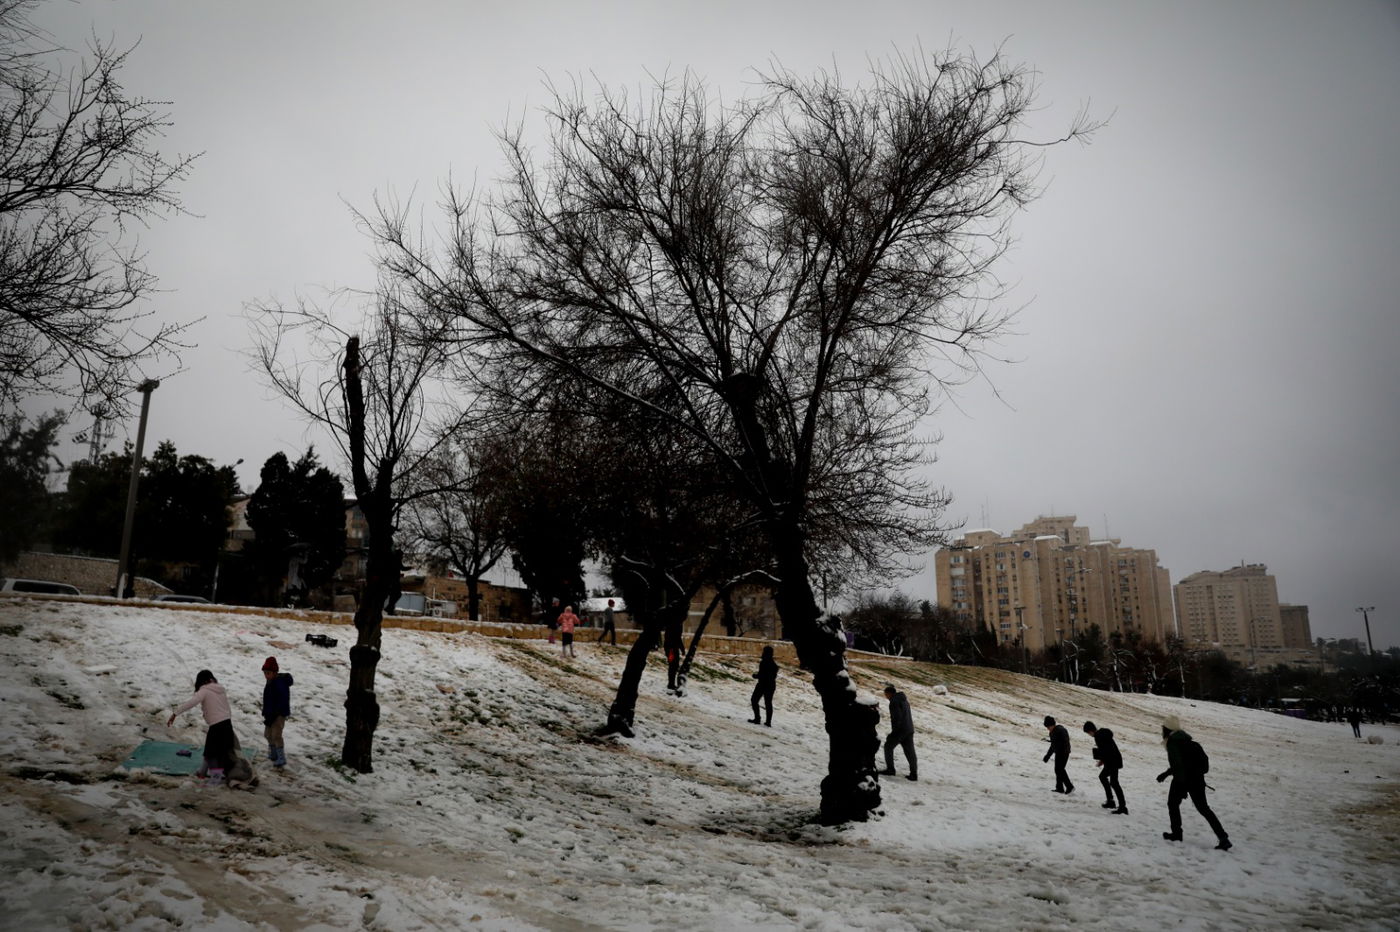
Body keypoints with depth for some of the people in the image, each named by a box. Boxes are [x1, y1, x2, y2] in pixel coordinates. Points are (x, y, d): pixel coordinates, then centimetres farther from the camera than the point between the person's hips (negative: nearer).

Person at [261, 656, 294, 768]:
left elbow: (282, 702, -25)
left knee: (276, 736, -13)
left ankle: (281, 760, -8)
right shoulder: (270, 681, 6)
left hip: (279, 714, -10)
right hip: (271, 713, 10)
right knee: (268, 734, 20)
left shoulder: (281, 683, -23)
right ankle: (273, 755, 37)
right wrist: (266, 713, 13)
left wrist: (271, 717, -23)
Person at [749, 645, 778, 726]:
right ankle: (768, 721, 12)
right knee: (768, 703, 14)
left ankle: (757, 718, 3)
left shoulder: (763, 662, -19)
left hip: (763, 684, -7)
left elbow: (761, 675, -22)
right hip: (771, 685, 7)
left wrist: (755, 676, -2)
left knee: (754, 700, 8)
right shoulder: (774, 663, 6)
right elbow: (774, 675, 13)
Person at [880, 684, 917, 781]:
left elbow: (897, 717, -21)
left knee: (888, 747, 6)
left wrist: (894, 731, -13)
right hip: (909, 729, 9)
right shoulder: (904, 699, 17)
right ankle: (914, 773, 9)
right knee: (910, 752, 9)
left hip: (900, 729, -9)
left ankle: (890, 769, 6)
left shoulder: (894, 701, -12)